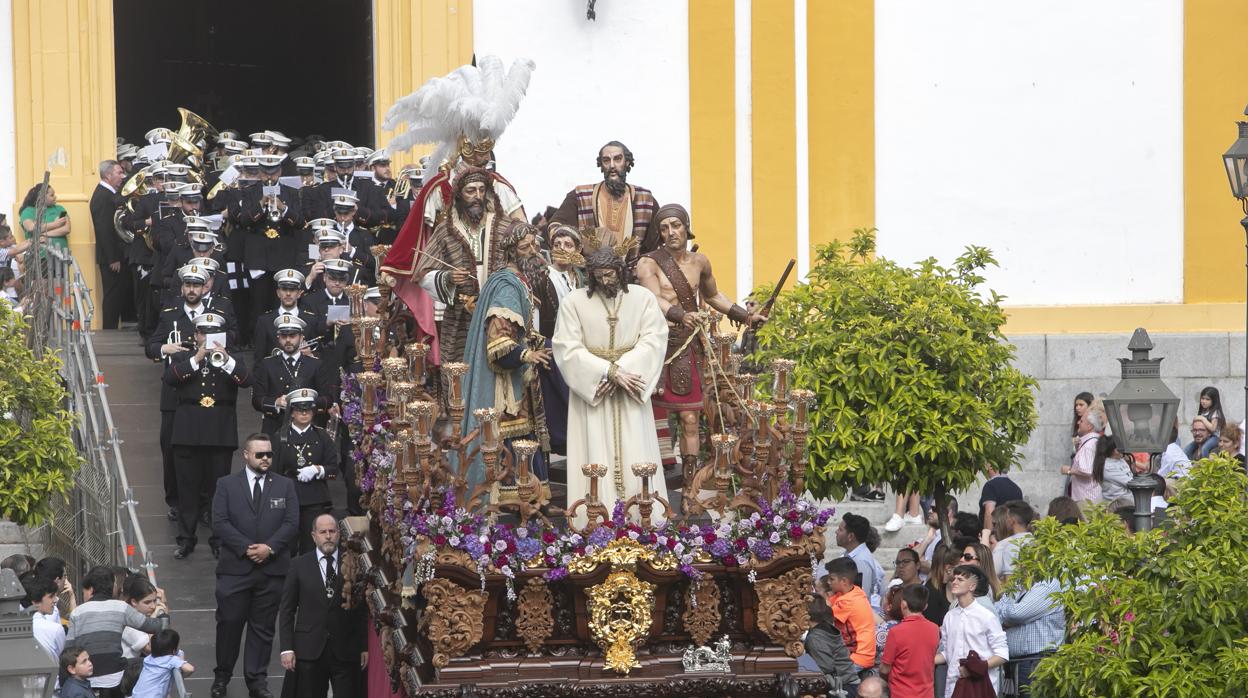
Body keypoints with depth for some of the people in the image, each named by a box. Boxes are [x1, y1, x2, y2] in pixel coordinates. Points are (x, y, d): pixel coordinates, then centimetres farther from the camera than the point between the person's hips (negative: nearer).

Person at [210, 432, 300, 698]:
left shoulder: (285, 486, 8)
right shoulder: (227, 485, 3)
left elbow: (291, 523, 0)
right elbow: (219, 522, -5)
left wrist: (269, 547, -14)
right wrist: (246, 548, -15)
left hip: (272, 568, 1)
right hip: (235, 568, -1)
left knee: (263, 627, 6)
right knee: (229, 623, 1)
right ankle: (221, 677, 17)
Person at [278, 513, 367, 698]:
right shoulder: (299, 565, 5)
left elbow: (363, 609, 6)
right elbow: (286, 610, 5)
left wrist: (365, 647, 1)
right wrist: (286, 648, -3)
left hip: (346, 651, 0)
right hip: (309, 649, 0)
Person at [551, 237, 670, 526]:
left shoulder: (643, 297, 2)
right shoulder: (574, 301, -2)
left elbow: (653, 340, -4)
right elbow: (568, 349, -7)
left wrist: (620, 371, -15)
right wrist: (609, 371, -16)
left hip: (631, 394, 1)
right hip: (591, 390, -1)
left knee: (635, 457, -2)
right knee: (596, 459, -4)